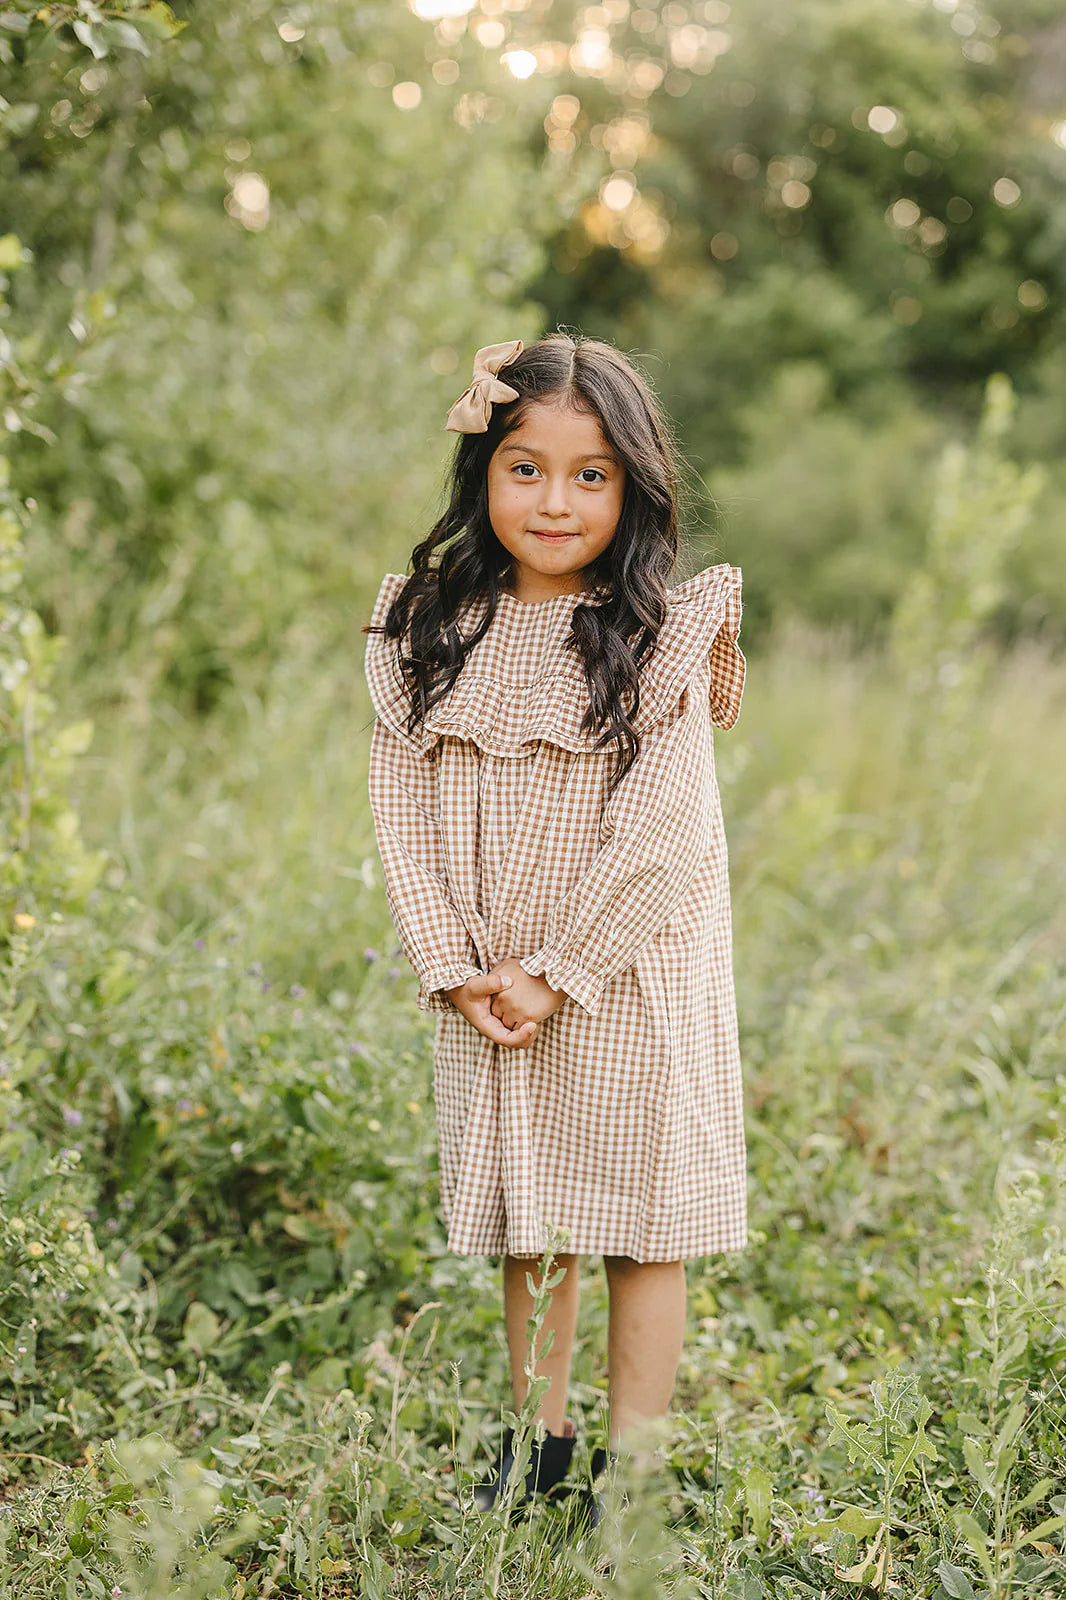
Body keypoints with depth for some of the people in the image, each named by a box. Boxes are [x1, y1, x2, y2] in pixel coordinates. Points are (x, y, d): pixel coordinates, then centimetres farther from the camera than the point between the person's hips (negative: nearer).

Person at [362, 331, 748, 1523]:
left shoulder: (663, 638, -9)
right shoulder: (428, 628, 2)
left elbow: (656, 835, -14)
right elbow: (403, 809, 0)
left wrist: (554, 975, -16)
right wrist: (453, 968, -9)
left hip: (628, 988, -3)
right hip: (484, 991, 4)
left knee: (638, 1227, 5)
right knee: (523, 1223, 15)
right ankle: (540, 1436, 31)